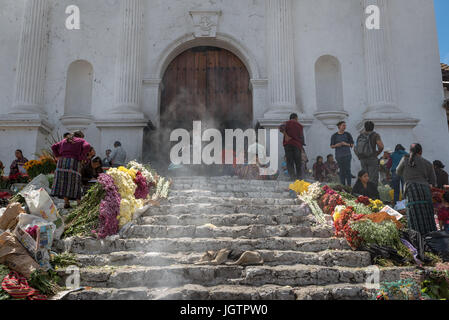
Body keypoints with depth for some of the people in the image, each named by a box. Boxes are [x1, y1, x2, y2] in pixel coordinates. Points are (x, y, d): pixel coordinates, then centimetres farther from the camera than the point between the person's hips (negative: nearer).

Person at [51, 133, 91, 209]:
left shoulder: (64, 141, 26)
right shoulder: (81, 141, 13)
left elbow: (54, 147, 17)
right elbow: (87, 146, -9)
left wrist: (58, 156, 11)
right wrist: (82, 157, -4)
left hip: (62, 161, 3)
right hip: (74, 162, -3)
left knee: (64, 182, 4)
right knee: (75, 182, -1)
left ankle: (66, 202, -3)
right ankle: (79, 203, -6)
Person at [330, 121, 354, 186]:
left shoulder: (347, 134, 5)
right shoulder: (334, 136, 6)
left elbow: (352, 144, 6)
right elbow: (331, 146, 9)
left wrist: (346, 144, -13)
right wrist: (336, 145, -11)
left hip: (347, 155, -1)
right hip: (339, 156, 1)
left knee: (348, 170, -7)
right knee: (341, 171, 2)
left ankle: (349, 185, -3)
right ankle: (343, 185, 7)